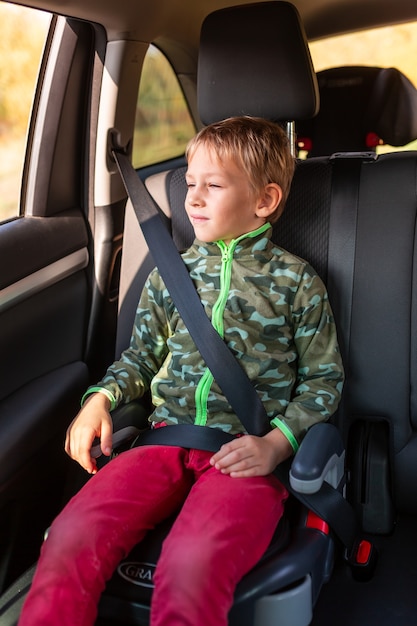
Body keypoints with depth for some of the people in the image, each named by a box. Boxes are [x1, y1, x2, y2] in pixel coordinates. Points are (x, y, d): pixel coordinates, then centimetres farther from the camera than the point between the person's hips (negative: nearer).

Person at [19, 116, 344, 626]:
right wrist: (101, 398, 5)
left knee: (190, 569, -32)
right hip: (168, 439, 4)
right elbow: (141, 356, 24)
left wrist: (276, 443, -7)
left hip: (247, 453, -3)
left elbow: (324, 379, 8)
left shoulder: (296, 282, 6)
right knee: (69, 540, -21)